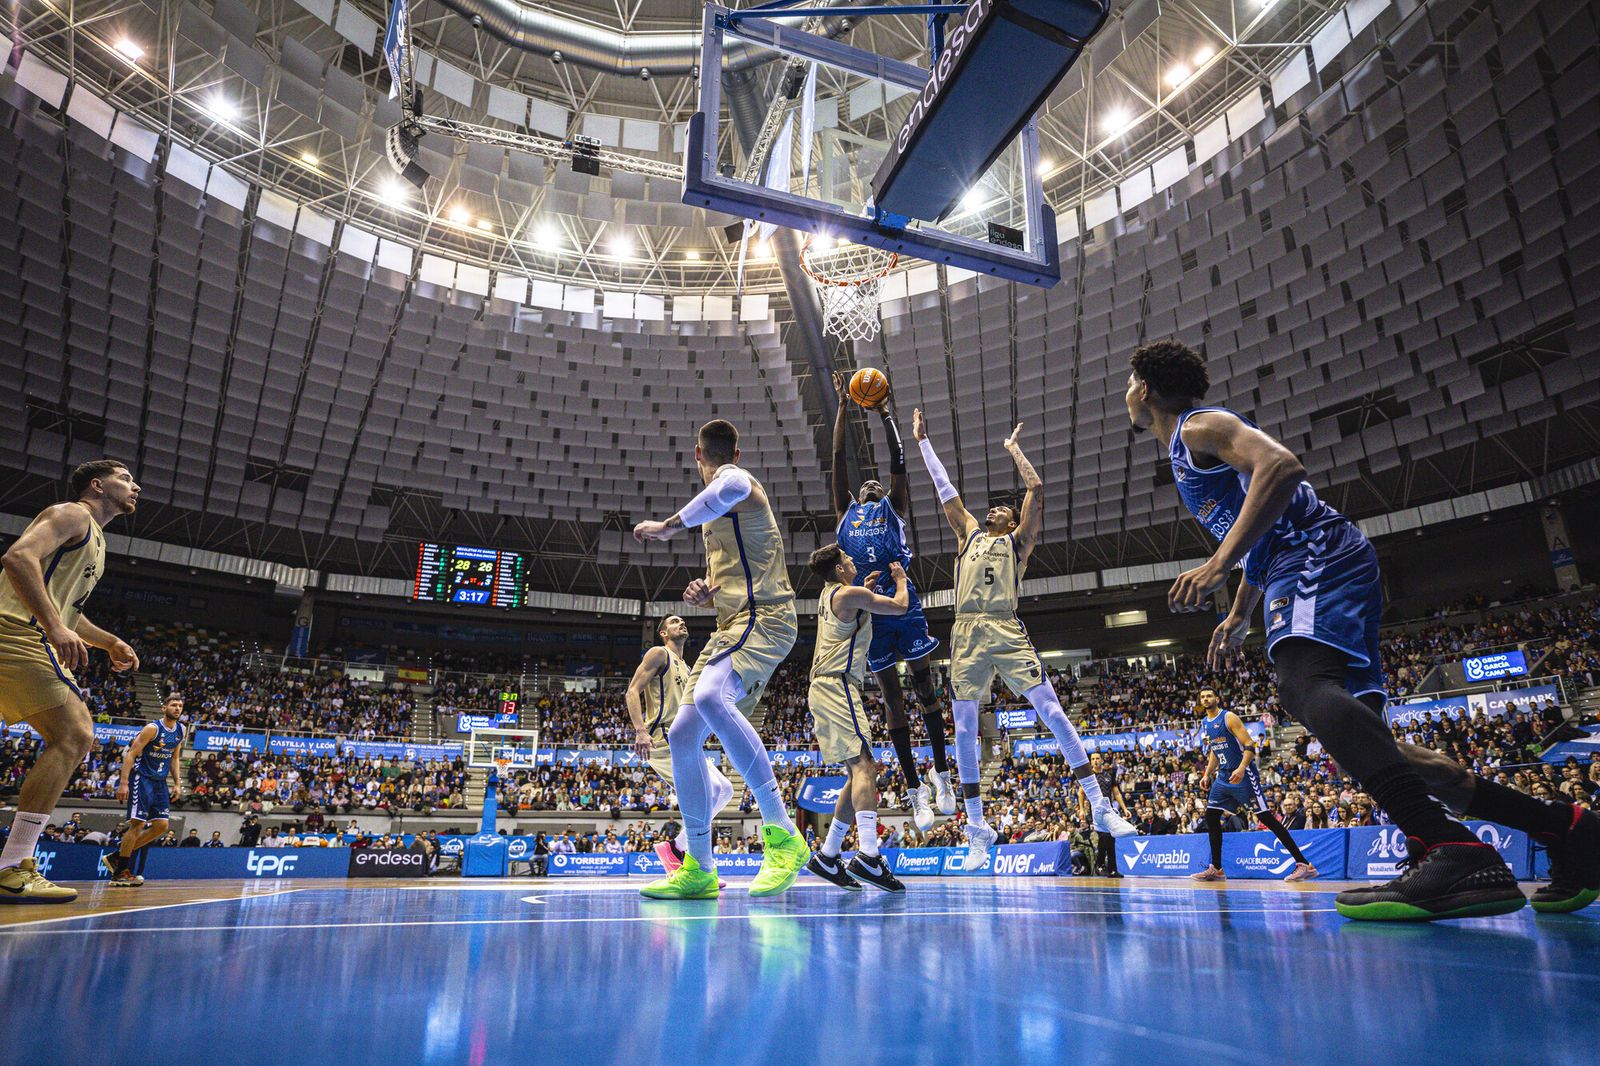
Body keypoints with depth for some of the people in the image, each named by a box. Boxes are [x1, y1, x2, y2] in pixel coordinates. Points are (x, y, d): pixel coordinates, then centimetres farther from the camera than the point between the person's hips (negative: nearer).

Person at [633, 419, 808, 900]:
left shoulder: (731, 478, -4)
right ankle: (699, 869, 12)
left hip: (762, 617, -10)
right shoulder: (716, 512, 26)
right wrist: (707, 590, 13)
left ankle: (783, 835, -31)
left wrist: (669, 526, -23)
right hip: (733, 625, 10)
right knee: (683, 735, 4)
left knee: (709, 696, -36)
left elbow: (734, 488, -32)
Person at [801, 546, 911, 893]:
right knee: (864, 764, -20)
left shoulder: (828, 595, 20)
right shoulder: (848, 594, -7)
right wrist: (901, 579, 17)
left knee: (859, 771, 10)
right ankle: (868, 856, -32)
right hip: (837, 686, -10)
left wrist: (865, 591, 32)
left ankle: (827, 857, 12)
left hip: (823, 689, 10)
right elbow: (900, 606, -2)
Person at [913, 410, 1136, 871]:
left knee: (1052, 712, -8)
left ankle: (1101, 808, -1)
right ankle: (977, 828, 10)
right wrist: (922, 440, 29)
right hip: (967, 633, 3)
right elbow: (944, 487, 27)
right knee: (964, 729, 0)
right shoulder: (969, 533, 25)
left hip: (1006, 631, -3)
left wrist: (1014, 447, 23)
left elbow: (1035, 487, 11)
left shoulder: (1018, 540, 17)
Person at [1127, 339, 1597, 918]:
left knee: (1302, 683, -35)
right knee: (1365, 740, 5)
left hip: (1318, 557, -10)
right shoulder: (1188, 450, 29)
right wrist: (1238, 616, 39)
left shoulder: (1199, 425, -1)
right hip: (1302, 570, 10)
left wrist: (1219, 563, -27)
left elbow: (1282, 465, -21)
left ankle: (1452, 852, -47)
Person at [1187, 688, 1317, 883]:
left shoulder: (1229, 717, -10)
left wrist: (1241, 769, -29)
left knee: (1266, 817, -10)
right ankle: (1216, 869, 11)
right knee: (1211, 817, 4)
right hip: (1223, 777, 8)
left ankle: (1304, 865, -7)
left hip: (1242, 775, -8)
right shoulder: (1205, 725, 14)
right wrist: (1207, 774, 16)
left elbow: (1249, 745, -16)